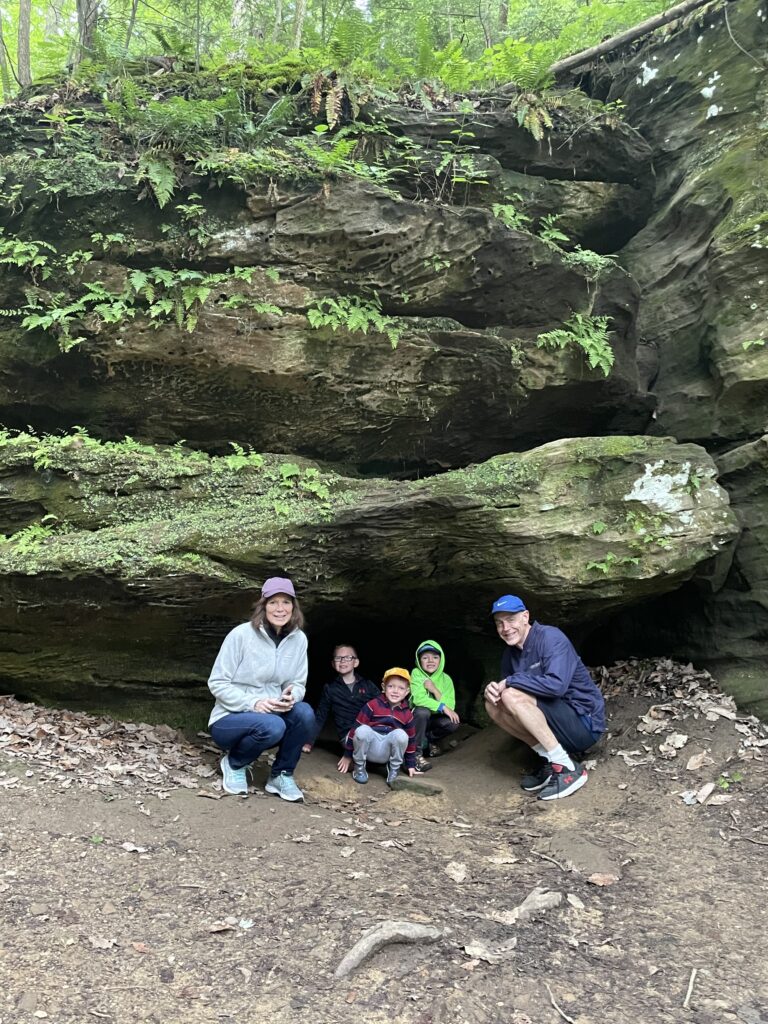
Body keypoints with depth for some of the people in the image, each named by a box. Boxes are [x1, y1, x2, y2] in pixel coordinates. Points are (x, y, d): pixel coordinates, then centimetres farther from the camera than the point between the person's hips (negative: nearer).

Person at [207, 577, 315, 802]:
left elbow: (298, 683, 5)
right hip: (229, 719, -4)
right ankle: (234, 763, -2)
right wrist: (252, 703, -25)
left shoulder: (298, 639, -2)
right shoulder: (241, 635, -15)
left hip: (272, 715, 4)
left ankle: (281, 775, -4)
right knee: (272, 726, -35)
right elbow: (217, 683, -13)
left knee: (304, 713, -26)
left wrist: (291, 697, -20)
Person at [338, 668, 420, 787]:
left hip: (387, 753, 2)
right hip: (368, 748, -1)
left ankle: (393, 770, -4)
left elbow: (411, 739, 14)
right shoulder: (373, 705, -5)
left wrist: (411, 765, 14)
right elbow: (356, 727, -4)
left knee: (401, 734, -29)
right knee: (362, 730, -34)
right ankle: (359, 767, -8)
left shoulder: (407, 714, 4)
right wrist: (347, 755, -3)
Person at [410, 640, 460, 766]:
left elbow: (450, 706, -17)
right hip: (418, 718, -3)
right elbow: (418, 699, -27)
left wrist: (435, 691, -27)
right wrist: (442, 707, -29)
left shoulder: (445, 679, -7)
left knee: (454, 722, -26)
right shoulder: (416, 673, -14)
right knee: (422, 711, -35)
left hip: (436, 718, 3)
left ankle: (431, 739, 8)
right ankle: (416, 754, -20)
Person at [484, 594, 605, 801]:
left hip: (584, 723, -8)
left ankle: (568, 767, -19)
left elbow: (557, 685, -31)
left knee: (513, 696, -25)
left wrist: (510, 681, -21)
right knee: (493, 704, -1)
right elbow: (505, 686, 9)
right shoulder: (511, 653, 7)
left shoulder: (550, 637, -17)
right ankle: (550, 759, 1)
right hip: (558, 723, 8)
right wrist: (492, 689, -15)